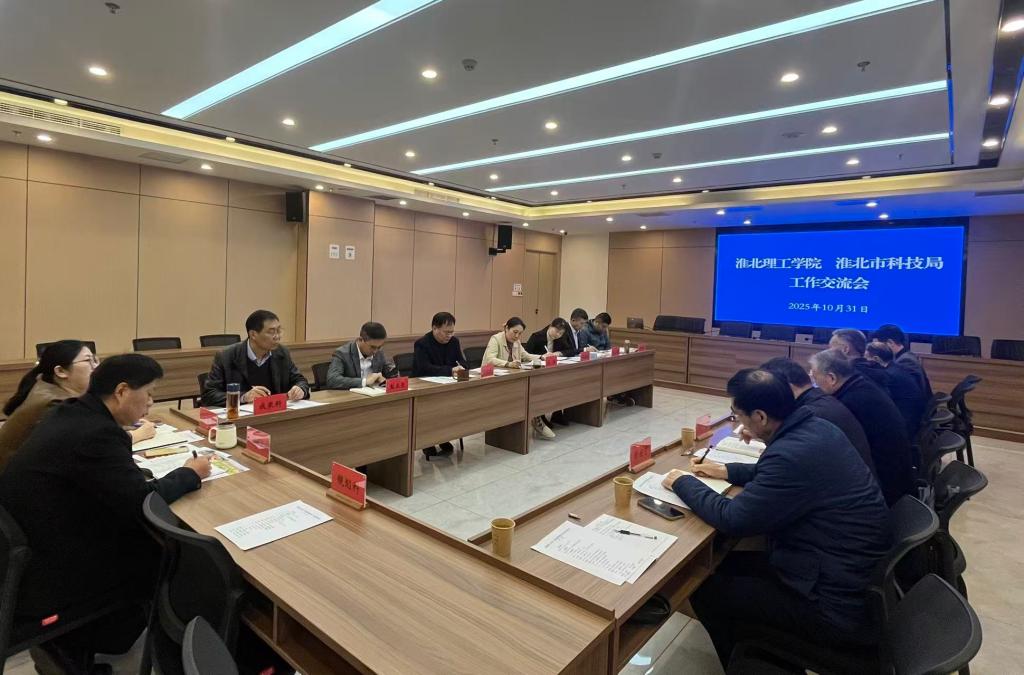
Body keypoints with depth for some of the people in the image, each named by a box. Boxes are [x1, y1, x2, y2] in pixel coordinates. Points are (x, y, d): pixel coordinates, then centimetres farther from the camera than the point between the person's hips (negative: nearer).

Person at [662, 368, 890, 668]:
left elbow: (732, 519, -22)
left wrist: (683, 483, -8)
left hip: (838, 604, -9)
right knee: (727, 564, 16)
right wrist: (727, 470, 14)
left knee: (704, 589, 0)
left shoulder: (794, 452, -31)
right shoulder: (816, 427, -2)